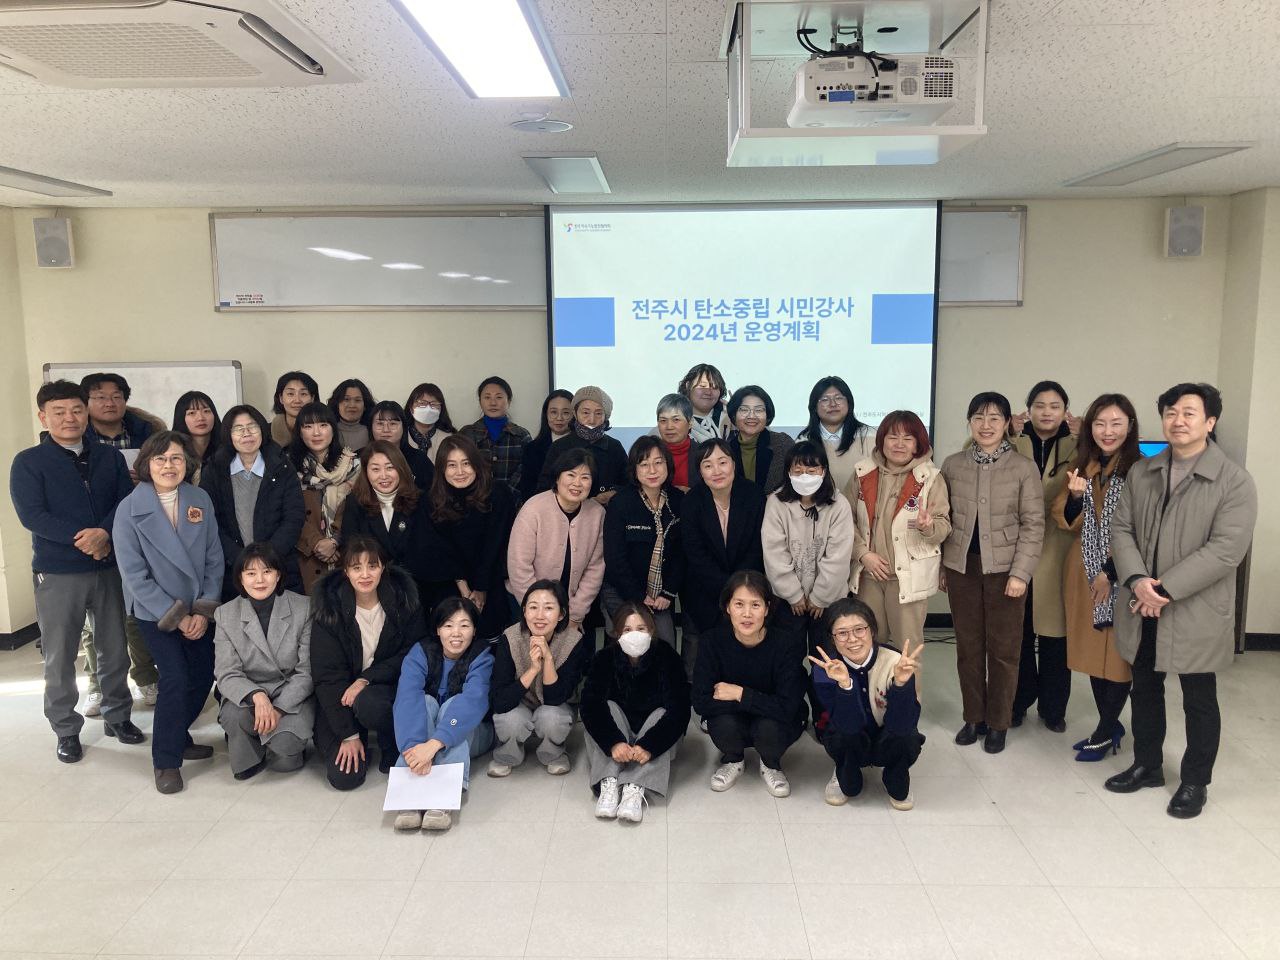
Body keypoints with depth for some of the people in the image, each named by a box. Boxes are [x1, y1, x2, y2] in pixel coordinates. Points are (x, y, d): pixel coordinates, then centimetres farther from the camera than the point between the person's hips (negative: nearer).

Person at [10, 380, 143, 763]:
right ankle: (66, 730, 20)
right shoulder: (29, 462, -2)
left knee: (115, 649, 11)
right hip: (57, 573, -2)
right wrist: (83, 538, -19)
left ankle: (117, 716, 27)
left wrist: (104, 533, -19)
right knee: (59, 657, 6)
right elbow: (31, 515, -12)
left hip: (108, 566, 3)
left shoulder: (109, 457, 7)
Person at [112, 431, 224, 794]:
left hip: (199, 609, 4)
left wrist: (204, 610, -7)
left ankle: (178, 736, 30)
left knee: (203, 675, 4)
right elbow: (133, 574, -12)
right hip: (155, 610, -4)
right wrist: (175, 616, -14)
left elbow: (214, 559, 1)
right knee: (175, 678, -14)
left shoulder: (200, 500, -2)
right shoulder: (129, 509, -11)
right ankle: (166, 760, 3)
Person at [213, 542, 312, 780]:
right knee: (234, 715, -32)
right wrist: (257, 697, -29)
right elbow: (227, 675, -8)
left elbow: (307, 671, -8)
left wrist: (279, 708, -21)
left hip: (293, 697, -2)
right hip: (247, 696, 2)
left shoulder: (304, 608, -8)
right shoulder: (225, 615, -2)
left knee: (285, 744, -29)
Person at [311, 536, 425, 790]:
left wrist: (366, 679, -20)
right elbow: (326, 674, -12)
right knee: (344, 777, -14)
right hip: (341, 697, 0)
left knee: (368, 703, -35)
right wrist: (348, 735, -15)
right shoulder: (329, 606, -12)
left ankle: (393, 752, -3)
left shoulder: (404, 598, -10)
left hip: (387, 687, 0)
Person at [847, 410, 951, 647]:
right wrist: (863, 554, -8)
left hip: (910, 575, -2)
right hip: (868, 574, 3)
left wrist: (928, 526, -28)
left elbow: (944, 526, -6)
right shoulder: (863, 473, 1)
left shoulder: (931, 477, -6)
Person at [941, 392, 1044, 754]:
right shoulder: (952, 465, 4)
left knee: (1004, 649, 6)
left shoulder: (1024, 467, -4)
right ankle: (974, 718, 24)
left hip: (1004, 568, -2)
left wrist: (1020, 573, -11)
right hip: (962, 567, 3)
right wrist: (938, 565, 7)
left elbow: (1033, 524, -5)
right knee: (968, 646, 10)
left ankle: (998, 723, 19)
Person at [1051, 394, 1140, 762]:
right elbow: (1064, 521, 6)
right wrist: (1075, 497, -14)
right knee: (1092, 648, 11)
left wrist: (1111, 572, -13)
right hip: (1084, 571, 5)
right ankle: (1110, 725, 25)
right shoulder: (1082, 466, 8)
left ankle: (1105, 732, 15)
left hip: (1122, 575, -5)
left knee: (1118, 651, 2)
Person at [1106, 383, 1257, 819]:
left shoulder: (1234, 481, -9)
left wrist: (1166, 588, -21)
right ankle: (1147, 765, 35)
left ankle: (1195, 782, 26)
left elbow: (1226, 549, -17)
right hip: (1141, 607, 5)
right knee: (1144, 691, 17)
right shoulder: (1140, 473, 7)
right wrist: (1137, 580, -15)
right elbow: (1121, 529, 3)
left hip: (1196, 612, -4)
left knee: (1199, 701, 9)